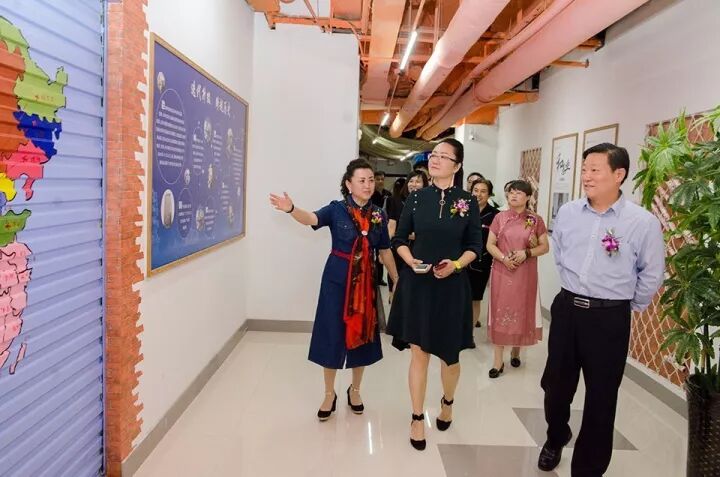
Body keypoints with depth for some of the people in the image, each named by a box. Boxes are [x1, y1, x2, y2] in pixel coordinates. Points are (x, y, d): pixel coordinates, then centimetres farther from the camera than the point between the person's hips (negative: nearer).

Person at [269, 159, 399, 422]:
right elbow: (312, 219, -27)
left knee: (362, 335, 11)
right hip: (337, 279, -3)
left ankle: (354, 390, 33)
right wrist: (291, 209, -47)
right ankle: (329, 394, 24)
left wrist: (397, 278, 13)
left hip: (366, 280, 3)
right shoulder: (336, 209, -8)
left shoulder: (379, 215, 2)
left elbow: (385, 250, 11)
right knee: (333, 335, 4)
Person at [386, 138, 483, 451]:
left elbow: (475, 245, 2)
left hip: (451, 284, 0)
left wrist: (456, 264, -16)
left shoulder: (468, 202, -1)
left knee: (450, 353, 11)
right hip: (417, 282, 0)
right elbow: (400, 239, 6)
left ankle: (447, 402, 41)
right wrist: (411, 261, -12)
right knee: (419, 351, 4)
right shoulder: (416, 198, 1)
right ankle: (417, 419, 20)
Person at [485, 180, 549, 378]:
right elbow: (490, 244, 1)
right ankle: (498, 360, 8)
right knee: (501, 312, 2)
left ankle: (516, 350, 33)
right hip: (502, 272, 0)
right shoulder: (500, 217, 1)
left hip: (525, 274, 0)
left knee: (522, 311, 9)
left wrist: (526, 253, -16)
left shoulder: (536, 220, -1)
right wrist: (504, 258, -15)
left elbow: (545, 247, 1)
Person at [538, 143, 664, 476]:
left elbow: (652, 275, -1)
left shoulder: (643, 222, -12)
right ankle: (555, 439, 45)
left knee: (600, 398, 8)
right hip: (566, 309, 4)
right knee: (555, 384, 16)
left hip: (609, 318, -3)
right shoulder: (567, 213, 0)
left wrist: (628, 307, 7)